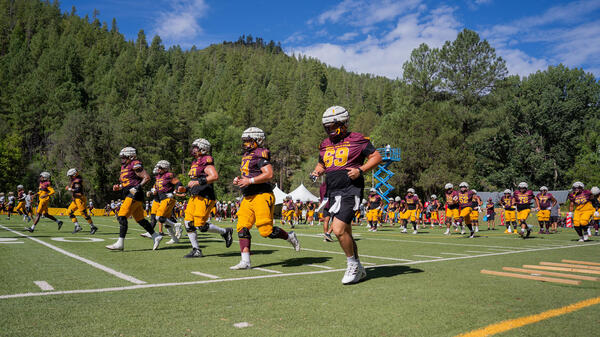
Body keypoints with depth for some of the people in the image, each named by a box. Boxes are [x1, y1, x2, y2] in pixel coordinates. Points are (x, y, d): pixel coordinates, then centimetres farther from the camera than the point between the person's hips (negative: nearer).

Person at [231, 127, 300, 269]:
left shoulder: (260, 154, -10)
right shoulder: (246, 155, 19)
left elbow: (269, 174, -20)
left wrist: (250, 181, -19)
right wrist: (239, 180, 9)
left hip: (262, 195, -9)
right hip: (248, 198, 9)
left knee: (266, 230, -8)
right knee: (242, 228, -1)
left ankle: (290, 237, 19)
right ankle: (245, 262, 2)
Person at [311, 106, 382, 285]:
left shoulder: (357, 140, -2)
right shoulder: (325, 144, 16)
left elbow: (377, 157, 0)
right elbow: (321, 164, 29)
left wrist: (360, 170, -13)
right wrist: (317, 171, 6)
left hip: (351, 190, -7)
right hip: (333, 192, 7)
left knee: (338, 229, -18)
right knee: (345, 232, 12)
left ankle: (352, 265, 4)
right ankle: (358, 269, 27)